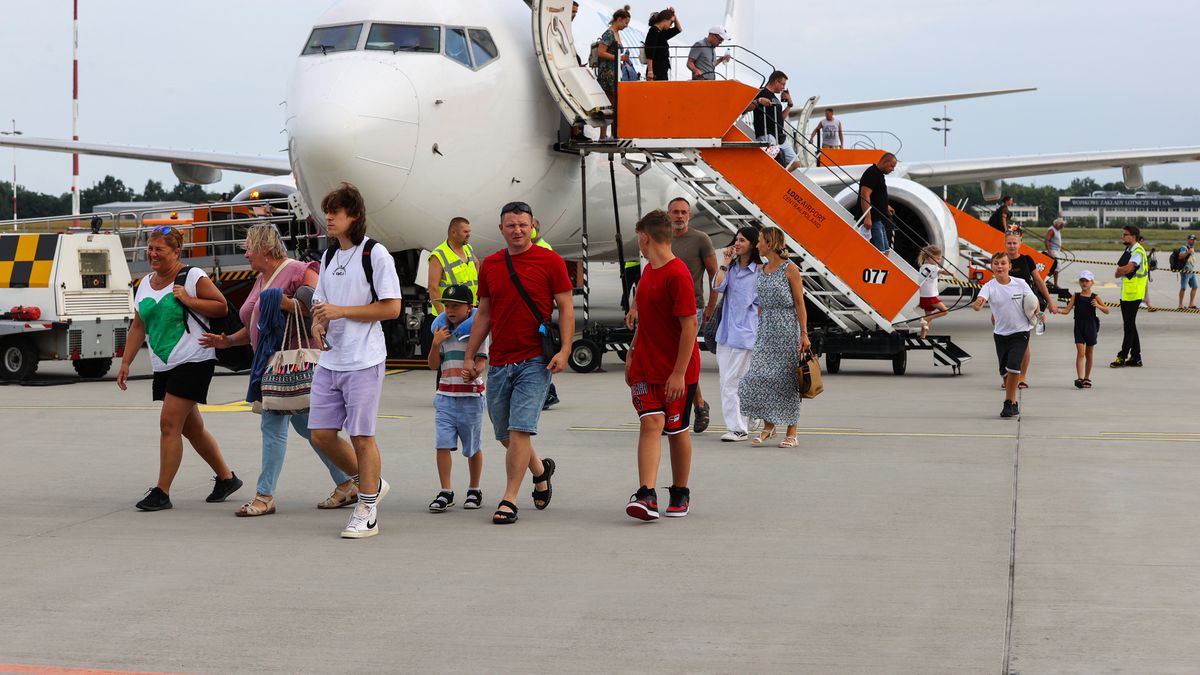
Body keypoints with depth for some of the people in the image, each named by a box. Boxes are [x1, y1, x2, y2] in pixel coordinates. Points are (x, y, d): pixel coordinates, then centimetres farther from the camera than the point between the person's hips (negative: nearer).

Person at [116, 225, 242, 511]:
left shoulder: (193, 277, -6)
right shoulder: (145, 284, 14)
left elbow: (222, 307, -5)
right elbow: (138, 327, 17)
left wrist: (188, 300, -16)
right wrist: (125, 363, 12)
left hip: (193, 361, -8)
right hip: (164, 367, 8)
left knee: (169, 423, -13)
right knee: (191, 428, 13)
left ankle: (162, 492, -10)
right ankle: (226, 478, 28)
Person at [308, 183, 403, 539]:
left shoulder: (375, 253, -8)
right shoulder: (329, 256, 14)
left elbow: (392, 307, -12)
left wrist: (341, 311, -16)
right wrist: (318, 325, -2)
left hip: (364, 361, -7)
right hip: (329, 361, 7)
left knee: (361, 437, -3)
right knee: (322, 434, 6)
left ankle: (366, 513, 7)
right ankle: (372, 484, 26)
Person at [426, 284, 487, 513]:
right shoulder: (443, 333, 12)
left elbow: (481, 360, -11)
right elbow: (433, 365, 11)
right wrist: (436, 344, -6)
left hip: (470, 395, -4)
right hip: (445, 396, 4)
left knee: (472, 447, 8)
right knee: (443, 444, -7)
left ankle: (474, 490, 22)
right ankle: (445, 492, -2)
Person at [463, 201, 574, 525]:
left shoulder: (550, 261, -3)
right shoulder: (490, 265, 9)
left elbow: (566, 308, -3)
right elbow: (484, 314, 16)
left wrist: (564, 350, -14)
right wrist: (469, 356, 12)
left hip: (535, 361, -5)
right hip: (498, 362, 5)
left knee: (519, 429, -13)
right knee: (505, 434, 12)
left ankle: (509, 500, -7)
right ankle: (540, 470, 39)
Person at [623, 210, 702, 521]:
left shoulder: (678, 274, -17)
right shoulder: (649, 270, 11)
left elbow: (690, 325, -19)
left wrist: (679, 373, -20)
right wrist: (632, 351, 17)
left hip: (676, 371, -6)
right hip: (645, 367, 6)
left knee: (676, 430, 7)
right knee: (651, 424, -8)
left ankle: (680, 493, 22)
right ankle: (646, 495, -19)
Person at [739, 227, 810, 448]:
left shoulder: (790, 269, -7)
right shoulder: (761, 270, 11)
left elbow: (800, 304, -7)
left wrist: (804, 334, -10)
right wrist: (759, 329, 16)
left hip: (787, 329, -6)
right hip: (765, 329, 6)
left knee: (786, 378, -2)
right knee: (760, 376, -2)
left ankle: (792, 432, 5)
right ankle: (768, 426, 10)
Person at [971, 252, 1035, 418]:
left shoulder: (1021, 284, -5)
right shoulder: (989, 287, -8)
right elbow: (979, 303, -26)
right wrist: (976, 304, -49)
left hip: (1020, 332, -2)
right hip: (1000, 334, 2)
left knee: (1013, 366, -18)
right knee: (1004, 371, 7)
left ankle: (1008, 403, -9)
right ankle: (1013, 403, 25)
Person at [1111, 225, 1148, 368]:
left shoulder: (1138, 251, -13)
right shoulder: (1128, 251, 16)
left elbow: (1128, 268, -27)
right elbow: (1118, 272, 14)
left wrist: (1119, 270, -7)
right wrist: (1124, 270, -8)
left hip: (1133, 293, -10)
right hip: (1125, 293, 10)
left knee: (1129, 325, -6)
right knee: (1129, 325, 12)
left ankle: (1122, 356, -4)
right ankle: (1135, 358, 16)